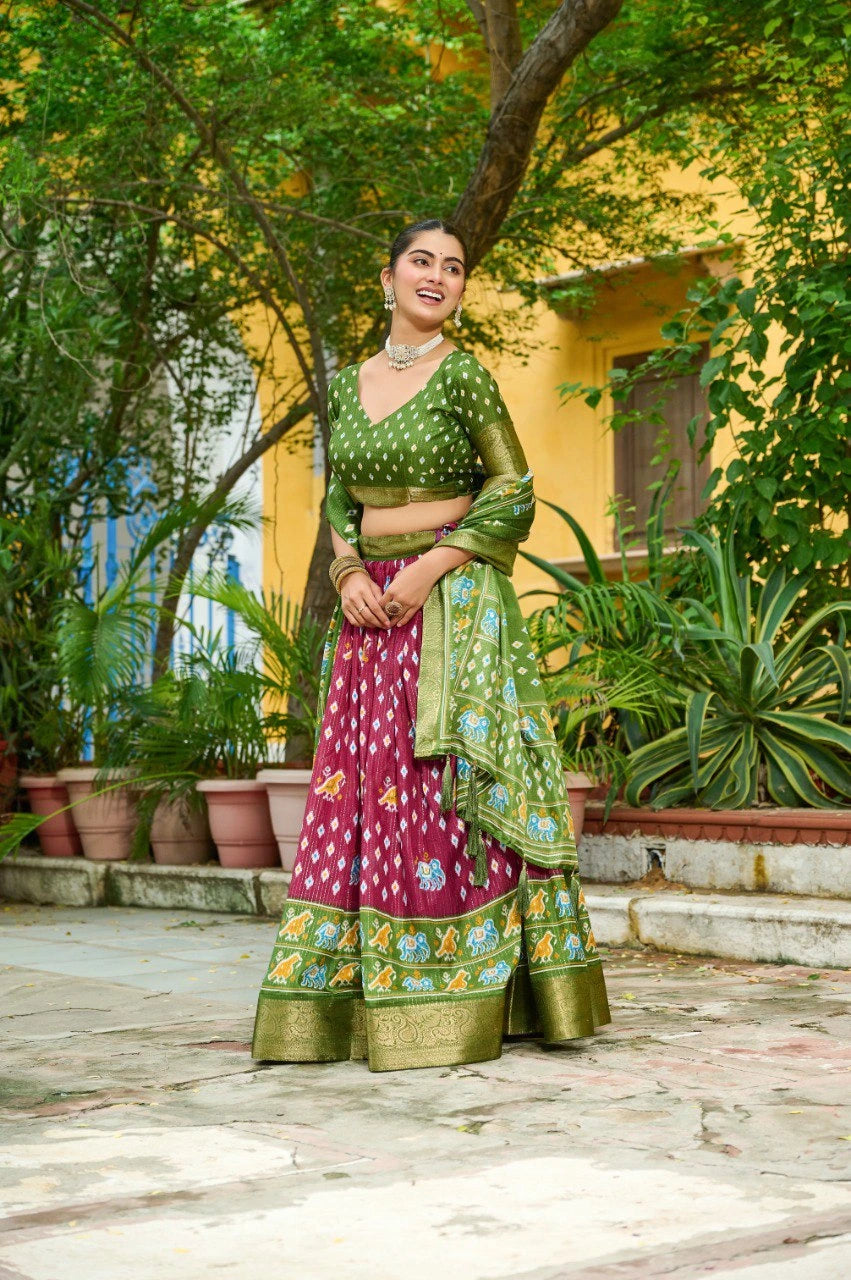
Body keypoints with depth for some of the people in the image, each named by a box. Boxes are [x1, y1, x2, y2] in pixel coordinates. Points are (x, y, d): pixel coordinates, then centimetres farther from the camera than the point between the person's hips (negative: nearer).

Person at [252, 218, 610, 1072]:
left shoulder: (463, 375, -3)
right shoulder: (349, 383, 13)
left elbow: (512, 491, -5)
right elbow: (339, 500, 16)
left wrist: (431, 569, -14)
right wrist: (347, 573, -3)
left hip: (451, 599, -5)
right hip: (369, 608, 6)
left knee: (438, 784, -8)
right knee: (356, 786, 3)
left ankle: (447, 1003, -1)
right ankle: (344, 1001, 9)